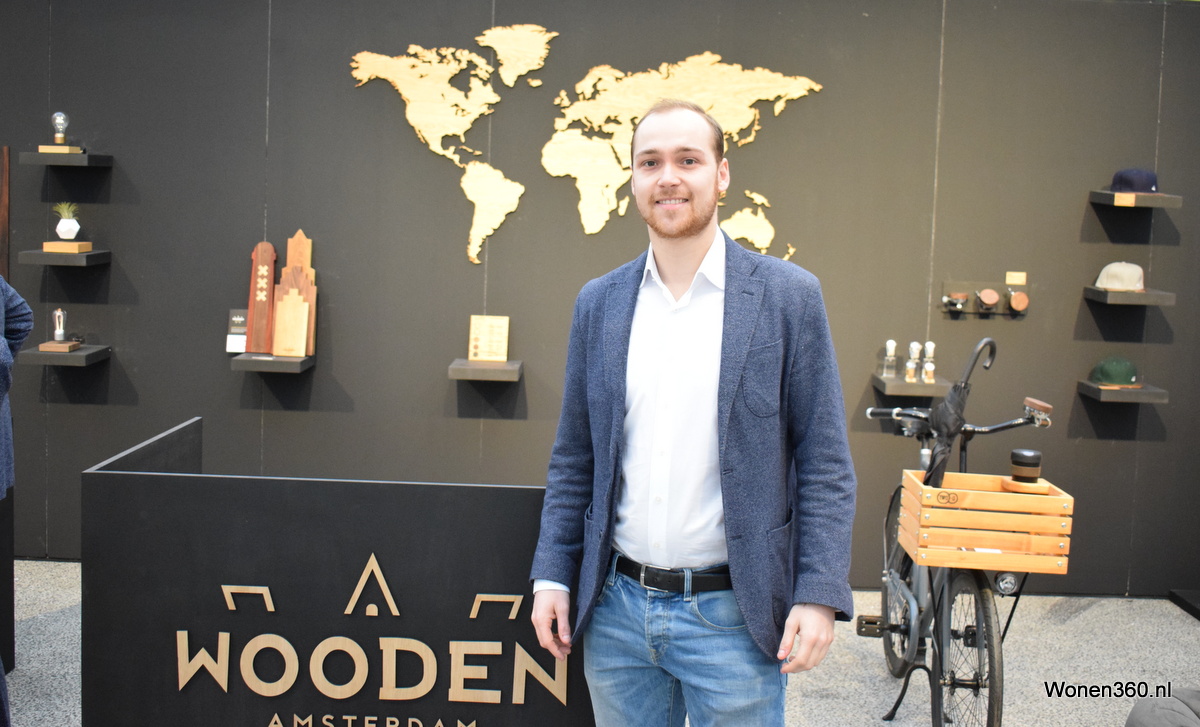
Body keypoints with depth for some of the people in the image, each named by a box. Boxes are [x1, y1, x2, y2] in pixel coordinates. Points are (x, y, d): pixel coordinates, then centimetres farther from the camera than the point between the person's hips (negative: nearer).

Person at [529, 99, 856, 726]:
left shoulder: (788, 296, -5)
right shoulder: (598, 303, 5)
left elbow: (824, 461, -5)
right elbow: (573, 457, 10)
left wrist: (819, 596, -12)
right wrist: (552, 576, 4)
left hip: (731, 614, -3)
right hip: (616, 609, 3)